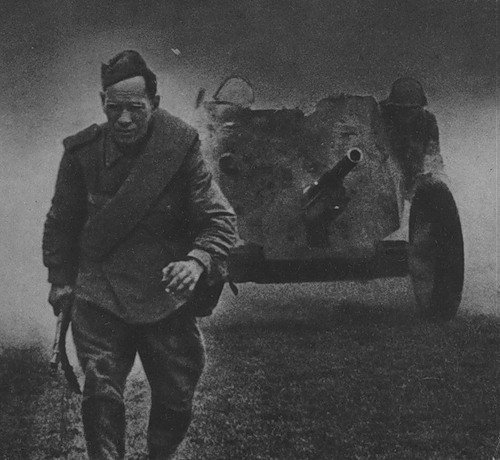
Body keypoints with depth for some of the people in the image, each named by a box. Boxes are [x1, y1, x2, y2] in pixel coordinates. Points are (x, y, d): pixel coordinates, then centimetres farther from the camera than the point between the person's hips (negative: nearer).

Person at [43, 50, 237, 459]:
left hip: (167, 297, 0)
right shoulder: (82, 152, -6)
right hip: (100, 297, 0)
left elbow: (221, 220, -11)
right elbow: (62, 222, 10)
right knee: (102, 396, -11)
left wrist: (197, 260, -29)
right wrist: (60, 278, 12)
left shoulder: (181, 150, -11)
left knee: (175, 402, 11)